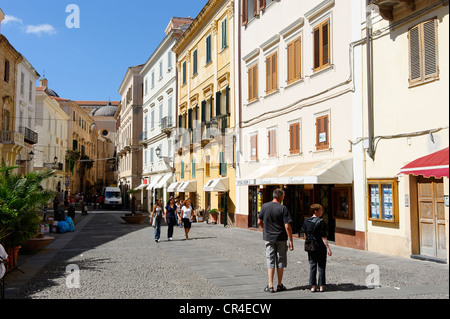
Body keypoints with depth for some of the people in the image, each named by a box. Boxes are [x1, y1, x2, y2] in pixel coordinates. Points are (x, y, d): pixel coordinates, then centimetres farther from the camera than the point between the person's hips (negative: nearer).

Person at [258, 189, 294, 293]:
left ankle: (270, 286, 6)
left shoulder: (265, 206, -2)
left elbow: (259, 222, 4)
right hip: (281, 238, -2)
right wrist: (291, 241, -7)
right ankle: (280, 285, 19)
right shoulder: (283, 208, -11)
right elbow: (287, 226, -14)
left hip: (269, 238, 2)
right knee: (280, 262, 10)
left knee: (270, 262, 7)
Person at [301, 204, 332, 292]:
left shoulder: (306, 221, 2)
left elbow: (304, 232, 13)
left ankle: (313, 286, 8)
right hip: (321, 247, -4)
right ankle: (321, 286, 11)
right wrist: (328, 248, -12)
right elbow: (323, 237, -16)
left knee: (312, 266, 9)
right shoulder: (320, 221, -14)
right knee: (321, 267, 7)